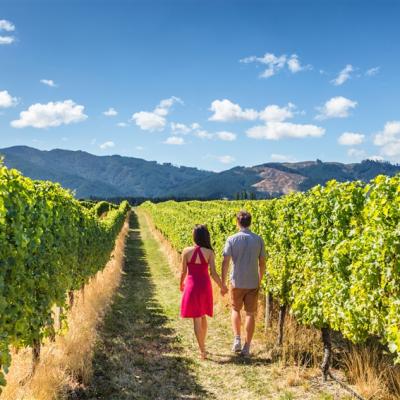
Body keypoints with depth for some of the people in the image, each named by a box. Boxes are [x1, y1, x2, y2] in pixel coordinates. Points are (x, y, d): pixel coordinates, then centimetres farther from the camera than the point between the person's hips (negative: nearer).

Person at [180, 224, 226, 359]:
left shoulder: (186, 251, -10)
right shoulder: (209, 252, -10)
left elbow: (183, 272, -4)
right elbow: (213, 273, -11)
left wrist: (181, 284, 16)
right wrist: (222, 287, 4)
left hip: (191, 286, -2)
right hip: (205, 286, 2)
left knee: (196, 319, 4)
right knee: (203, 317, 22)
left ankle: (202, 351, 4)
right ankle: (202, 345, 36)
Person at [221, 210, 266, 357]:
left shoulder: (232, 239, -9)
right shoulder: (258, 239, -3)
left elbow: (225, 262, -10)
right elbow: (262, 263, 2)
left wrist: (223, 283, -1)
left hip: (237, 282, -1)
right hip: (253, 283, 1)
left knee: (236, 310, 20)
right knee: (250, 314, 8)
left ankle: (237, 340, 9)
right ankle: (247, 347, 11)